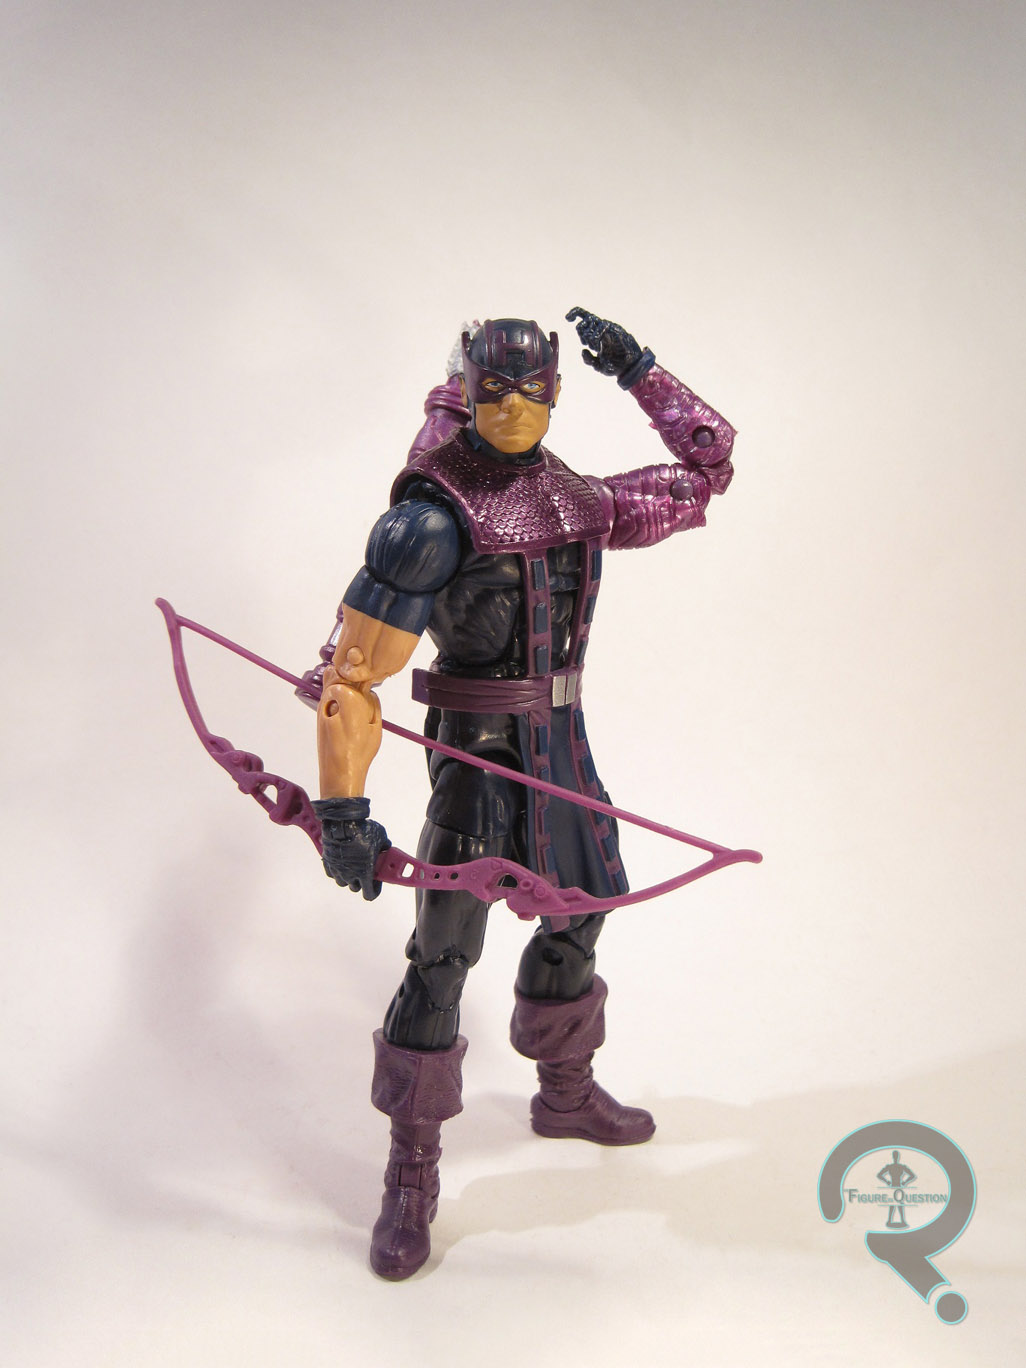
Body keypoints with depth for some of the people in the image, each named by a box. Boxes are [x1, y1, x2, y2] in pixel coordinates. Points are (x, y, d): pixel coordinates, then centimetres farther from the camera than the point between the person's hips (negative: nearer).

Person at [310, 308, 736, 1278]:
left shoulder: (585, 503, 3)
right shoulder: (433, 517, -18)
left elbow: (708, 467, 14)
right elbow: (353, 672, -21)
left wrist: (636, 369, 3)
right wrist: (341, 806, -31)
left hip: (562, 742, 7)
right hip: (478, 748, -7)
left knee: (576, 914, 20)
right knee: (443, 952, -5)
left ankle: (564, 1091, 44)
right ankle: (411, 1170, 11)